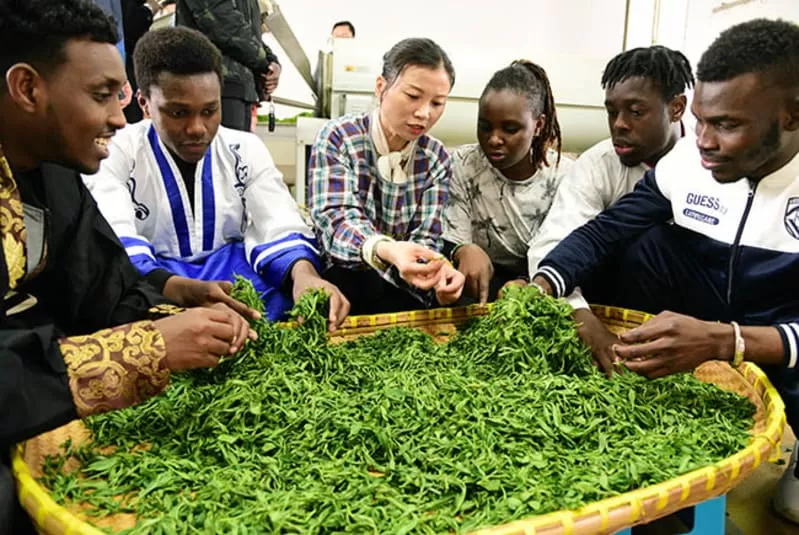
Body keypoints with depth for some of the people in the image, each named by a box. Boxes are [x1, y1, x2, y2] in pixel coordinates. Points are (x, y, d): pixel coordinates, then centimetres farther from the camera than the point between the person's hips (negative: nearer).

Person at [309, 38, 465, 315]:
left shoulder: (437, 159, 2)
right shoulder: (338, 137, -9)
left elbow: (425, 237, -6)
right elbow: (336, 220, -22)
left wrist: (437, 270, -31)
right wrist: (385, 250, -44)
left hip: (401, 284, 3)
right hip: (343, 276, -2)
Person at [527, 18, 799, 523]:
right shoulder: (684, 161, -12)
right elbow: (600, 233, -13)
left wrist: (724, 342, -46)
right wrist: (542, 288, -31)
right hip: (704, 325, 2)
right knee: (650, 246, -20)